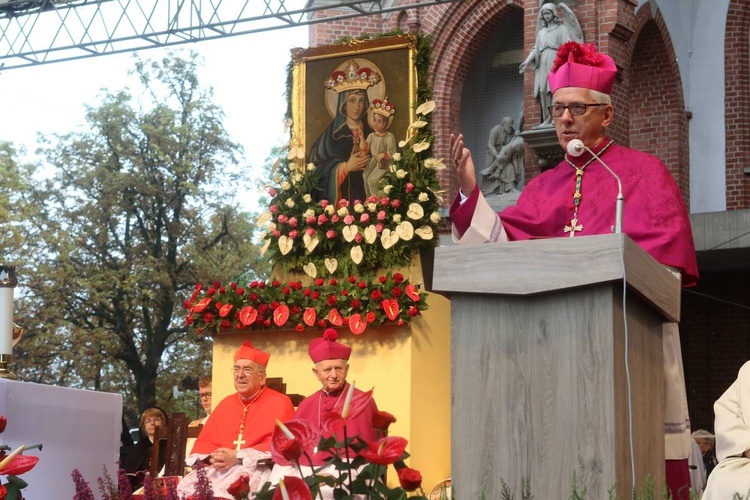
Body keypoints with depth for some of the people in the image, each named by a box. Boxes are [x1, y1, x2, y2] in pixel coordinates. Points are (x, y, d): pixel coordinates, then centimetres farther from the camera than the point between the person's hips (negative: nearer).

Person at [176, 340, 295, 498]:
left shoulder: (279, 403, 1)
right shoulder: (225, 404, 21)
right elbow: (204, 442, 18)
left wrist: (238, 457, -16)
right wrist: (212, 457, -8)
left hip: (258, 469, -5)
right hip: (218, 468, 6)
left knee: (223, 491, -37)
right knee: (185, 488, -24)